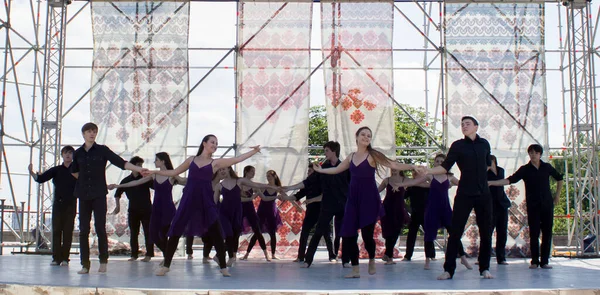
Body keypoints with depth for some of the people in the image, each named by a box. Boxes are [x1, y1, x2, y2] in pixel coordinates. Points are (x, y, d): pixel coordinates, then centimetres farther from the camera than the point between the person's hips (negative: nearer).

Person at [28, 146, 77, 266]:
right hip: (58, 203, 2)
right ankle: (56, 257, 2)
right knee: (56, 230, -1)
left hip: (71, 203, -2)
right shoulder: (56, 170, 9)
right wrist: (31, 172, -15)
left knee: (68, 231, -1)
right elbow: (40, 179, 3)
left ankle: (65, 258, 2)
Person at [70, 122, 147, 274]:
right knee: (84, 230, 2)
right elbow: (74, 171, 25)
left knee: (100, 228, -5)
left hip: (99, 195, -3)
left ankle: (103, 261, 7)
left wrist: (138, 169, -21)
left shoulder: (102, 150, 0)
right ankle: (85, 264, 7)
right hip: (84, 195, 3)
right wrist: (85, 180, 13)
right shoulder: (78, 153, 9)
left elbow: (120, 162, -10)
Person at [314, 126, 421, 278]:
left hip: (369, 199, -5)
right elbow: (337, 169, 28)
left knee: (367, 234, -8)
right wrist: (320, 170, 37)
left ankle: (372, 260, 24)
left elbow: (394, 165, -10)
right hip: (353, 199, 5)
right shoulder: (351, 157, 11)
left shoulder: (373, 155, -3)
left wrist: (412, 166, -23)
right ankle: (355, 269, 13)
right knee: (348, 234, -1)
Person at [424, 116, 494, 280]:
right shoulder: (458, 146, 0)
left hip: (483, 194, 3)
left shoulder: (484, 144, 8)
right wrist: (427, 171, -19)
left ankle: (484, 268, 16)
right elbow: (445, 167, -6)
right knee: (455, 232, -5)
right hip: (464, 195, -3)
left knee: (485, 232, 5)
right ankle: (448, 270, -1)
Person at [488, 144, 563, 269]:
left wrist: (557, 195, 15)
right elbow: (509, 180, -9)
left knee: (547, 233, 0)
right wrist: (491, 183, -20)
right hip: (532, 206, -1)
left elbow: (559, 179, 21)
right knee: (534, 234, -3)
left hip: (547, 204, 1)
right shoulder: (524, 169, 1)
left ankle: (544, 261, 6)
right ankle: (535, 261, 6)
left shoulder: (547, 167, 6)